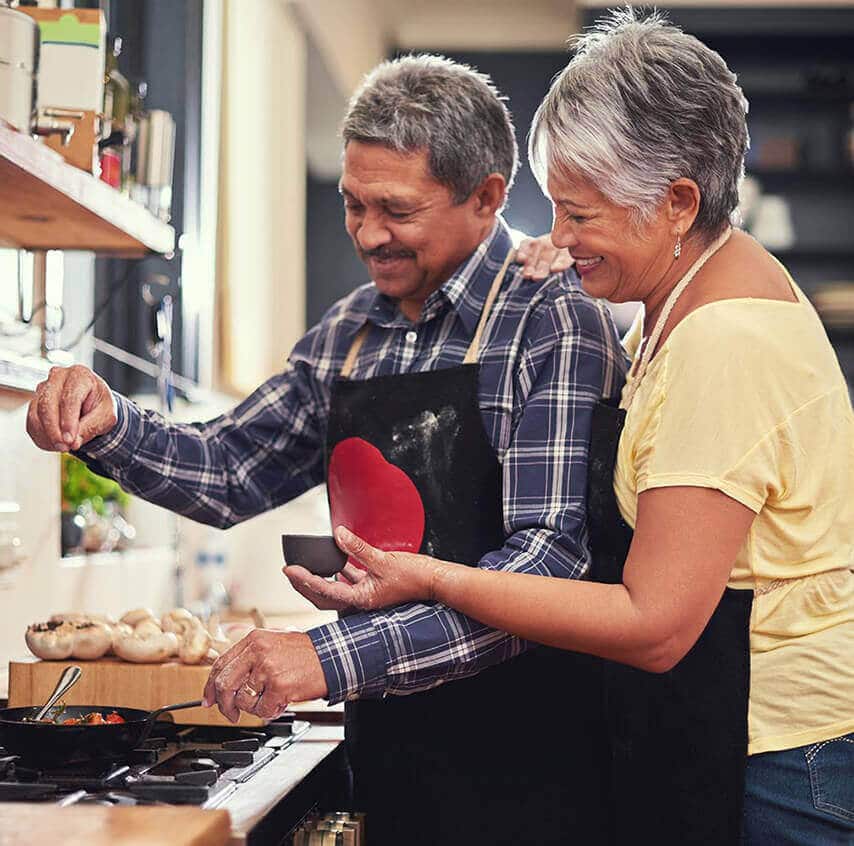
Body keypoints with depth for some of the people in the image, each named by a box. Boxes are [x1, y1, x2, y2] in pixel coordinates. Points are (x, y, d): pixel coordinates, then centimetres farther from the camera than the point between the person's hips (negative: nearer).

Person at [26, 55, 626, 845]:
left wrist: (335, 655, -29)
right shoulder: (348, 333, 7)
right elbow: (232, 472, 15)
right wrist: (107, 427, -5)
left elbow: (551, 560, -23)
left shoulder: (555, 327, -14)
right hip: (385, 742, 6)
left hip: (523, 758, -6)